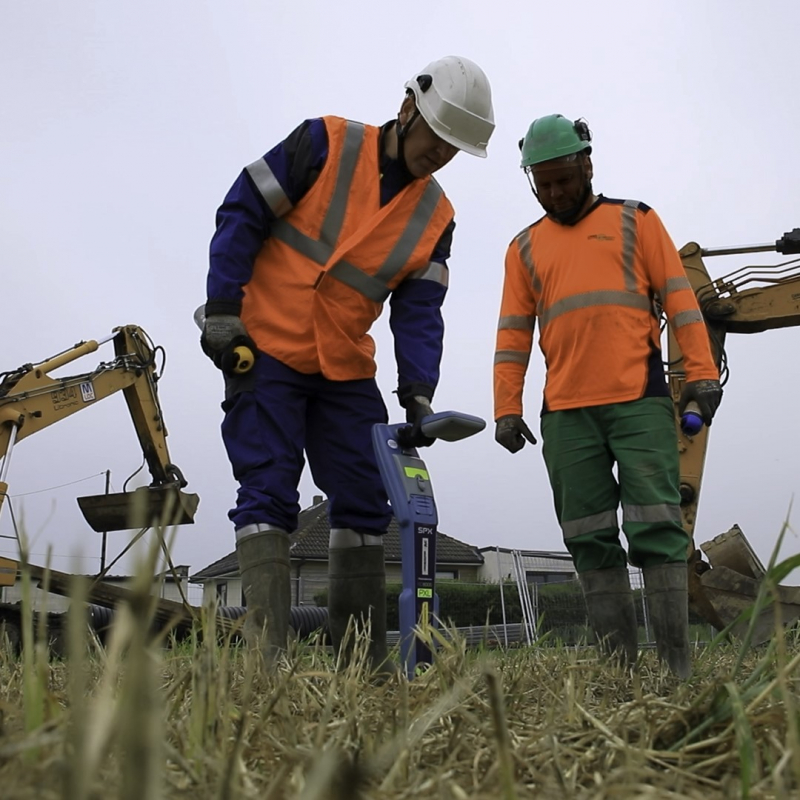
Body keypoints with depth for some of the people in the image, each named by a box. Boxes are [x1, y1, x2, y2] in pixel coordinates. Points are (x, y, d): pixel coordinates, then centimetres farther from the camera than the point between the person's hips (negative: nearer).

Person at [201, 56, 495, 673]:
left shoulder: (435, 218, 6)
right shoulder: (325, 144, -6)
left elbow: (419, 311, 0)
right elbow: (242, 214, -7)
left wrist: (418, 392, -14)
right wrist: (222, 311, -14)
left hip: (346, 370, 6)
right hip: (264, 351, -5)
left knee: (365, 503, 4)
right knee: (268, 497, -9)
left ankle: (366, 660, 13)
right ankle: (265, 656, -7)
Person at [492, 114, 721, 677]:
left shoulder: (635, 221, 14)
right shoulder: (525, 247, 19)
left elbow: (678, 297, 6)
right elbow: (513, 334, 14)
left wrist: (701, 372, -5)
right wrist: (507, 408, 5)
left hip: (641, 400, -2)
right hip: (565, 414, 3)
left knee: (657, 529, -7)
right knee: (590, 542, 1)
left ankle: (679, 666, -3)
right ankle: (621, 666, 7)